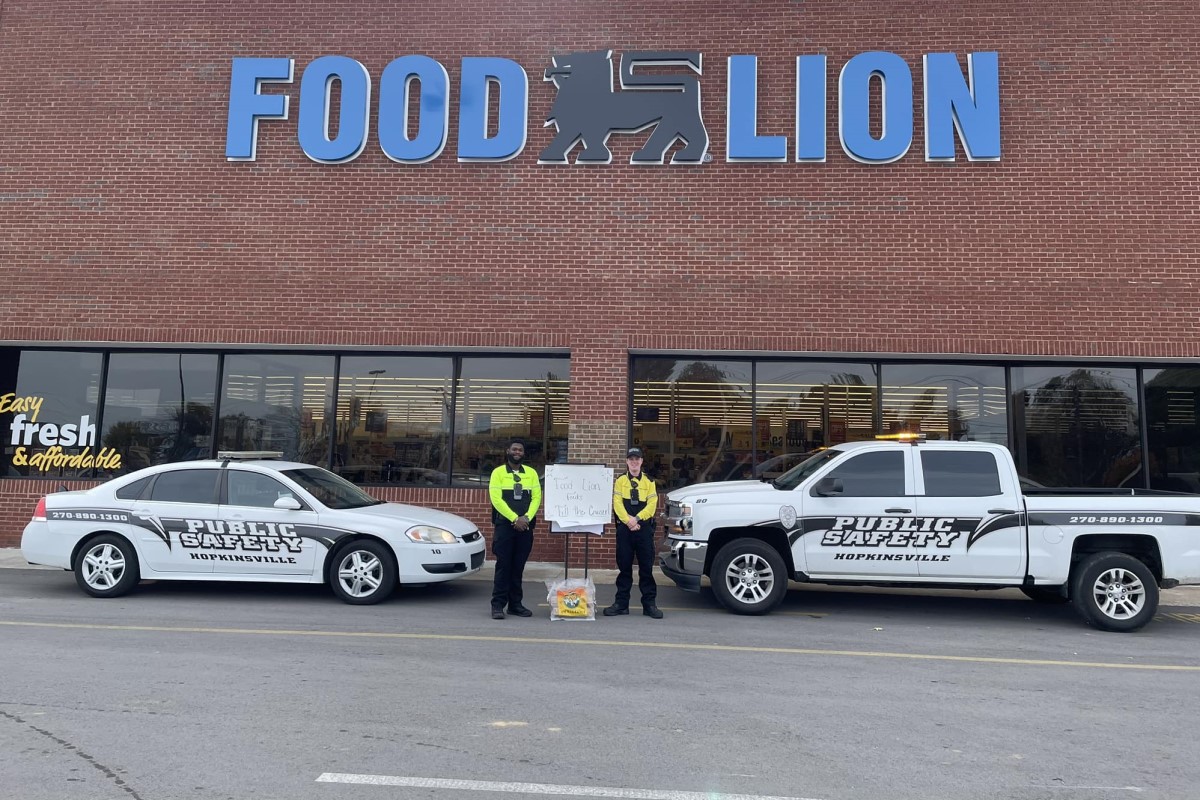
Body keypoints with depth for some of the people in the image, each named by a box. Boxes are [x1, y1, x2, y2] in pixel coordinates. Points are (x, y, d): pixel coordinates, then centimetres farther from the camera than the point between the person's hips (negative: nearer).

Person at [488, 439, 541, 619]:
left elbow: (536, 497, 5)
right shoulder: (498, 472, 0)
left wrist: (526, 518, -10)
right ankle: (498, 605, 0)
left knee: (518, 566, 7)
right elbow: (496, 499, -8)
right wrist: (514, 519, -15)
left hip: (525, 525, 3)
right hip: (505, 524, -3)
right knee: (503, 565, -4)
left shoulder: (531, 473, 10)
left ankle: (515, 604, 14)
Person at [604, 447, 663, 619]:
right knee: (624, 566, 5)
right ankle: (621, 603, 12)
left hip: (644, 528, 0)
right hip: (624, 528, 0)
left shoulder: (649, 482, 9)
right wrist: (628, 520, -16)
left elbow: (652, 505, -1)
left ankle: (650, 603, 9)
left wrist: (637, 518, -14)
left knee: (646, 567, 1)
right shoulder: (620, 481, 8)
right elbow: (617, 504, -2)